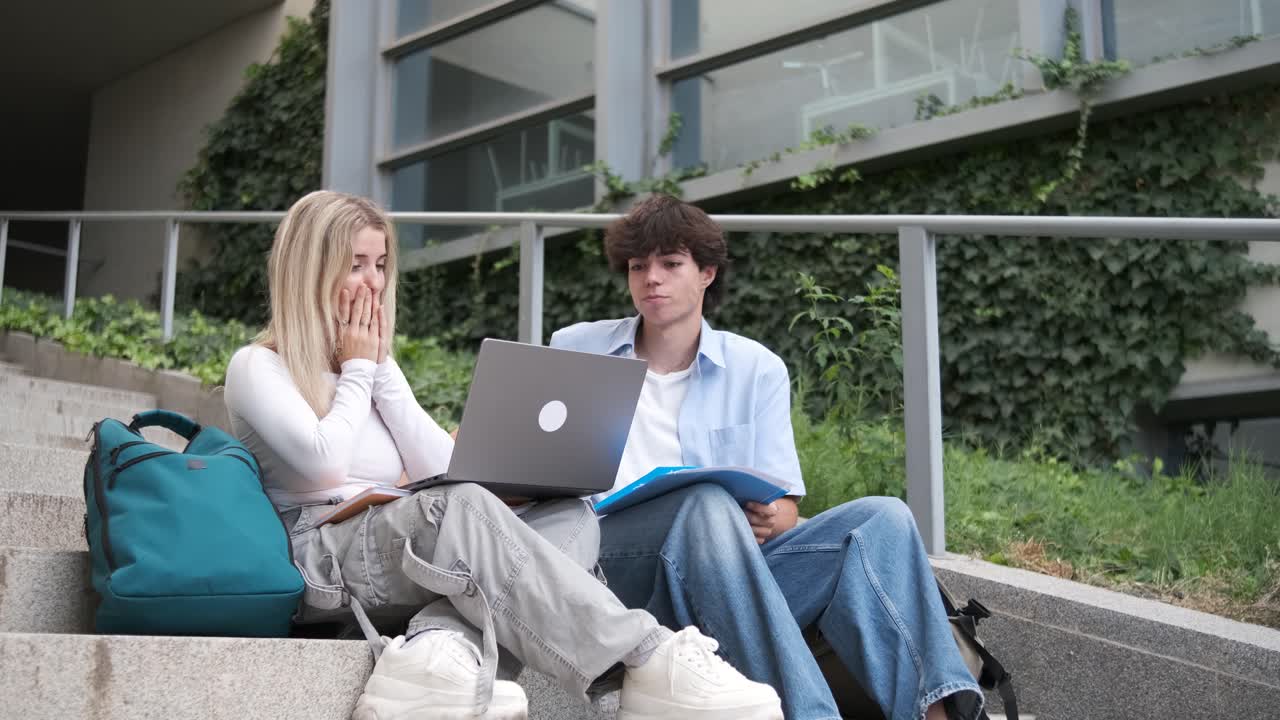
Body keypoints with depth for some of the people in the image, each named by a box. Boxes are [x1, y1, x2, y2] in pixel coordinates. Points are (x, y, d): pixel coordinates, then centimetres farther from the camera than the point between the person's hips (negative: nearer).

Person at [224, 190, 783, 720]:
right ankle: (648, 662, -43)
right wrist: (357, 370, 1)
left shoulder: (375, 363, 24)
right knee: (459, 507, -37)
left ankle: (441, 644, -46)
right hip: (325, 560, -6)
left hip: (404, 548, 6)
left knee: (569, 515, -19)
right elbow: (323, 460, -14)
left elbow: (441, 468, 11)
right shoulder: (257, 367, 4)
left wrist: (383, 369, 7)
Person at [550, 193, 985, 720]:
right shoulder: (573, 351, 16)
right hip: (611, 561, -2)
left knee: (880, 518, -20)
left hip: (737, 573, 2)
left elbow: (785, 505, 11)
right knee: (708, 504, -35)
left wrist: (772, 519, -14)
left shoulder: (757, 370, 15)